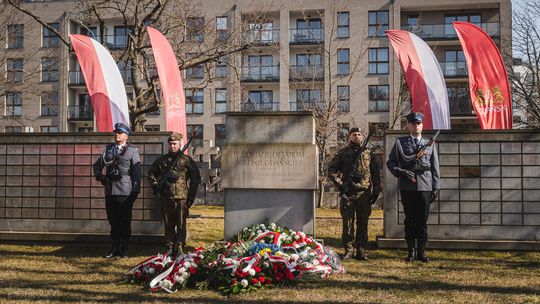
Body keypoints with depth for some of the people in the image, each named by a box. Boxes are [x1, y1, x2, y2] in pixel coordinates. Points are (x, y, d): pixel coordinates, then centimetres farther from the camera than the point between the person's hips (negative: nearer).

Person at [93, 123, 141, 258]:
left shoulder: (132, 151, 0)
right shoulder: (108, 150, 13)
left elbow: (137, 172, -4)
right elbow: (97, 165, 23)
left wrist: (136, 190, -9)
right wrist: (99, 176, 3)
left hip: (125, 192, -5)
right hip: (110, 191, 5)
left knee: (125, 222, 2)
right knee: (113, 221, 11)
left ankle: (124, 249, 11)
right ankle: (115, 248, 21)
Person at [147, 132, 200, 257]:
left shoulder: (187, 160, 3)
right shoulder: (162, 160, 11)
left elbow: (196, 177, 5)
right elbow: (151, 174, 22)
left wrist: (192, 194, 1)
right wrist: (156, 187, 10)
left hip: (181, 197, -3)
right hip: (166, 197, 3)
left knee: (181, 224, -1)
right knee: (168, 224, 7)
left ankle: (179, 247, 4)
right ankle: (170, 248, 14)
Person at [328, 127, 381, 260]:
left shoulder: (369, 153, 11)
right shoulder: (342, 153, 5)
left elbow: (375, 173, 13)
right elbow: (331, 170, 4)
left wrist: (376, 191, 7)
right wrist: (340, 184, -6)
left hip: (364, 193, 1)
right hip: (347, 193, -1)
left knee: (362, 223, 4)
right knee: (347, 223, 2)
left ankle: (361, 250, 12)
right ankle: (348, 249, 10)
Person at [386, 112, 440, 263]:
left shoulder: (429, 144, 12)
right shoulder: (400, 143, 7)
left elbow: (435, 167, 11)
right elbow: (390, 162, 5)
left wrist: (435, 187, 5)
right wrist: (402, 172, -12)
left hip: (425, 187, 1)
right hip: (407, 187, -1)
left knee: (422, 220, 3)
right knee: (410, 220, 4)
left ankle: (421, 251, 12)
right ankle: (411, 251, 13)